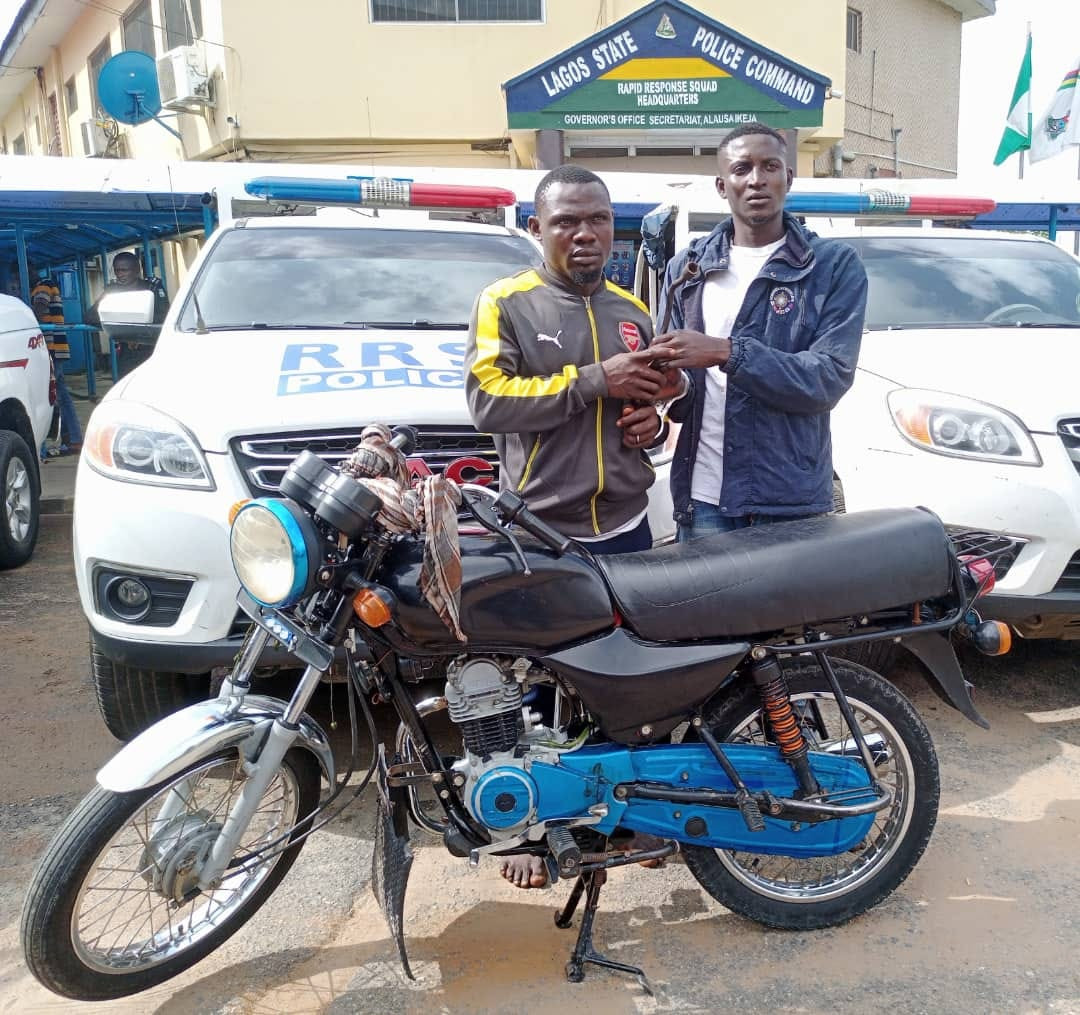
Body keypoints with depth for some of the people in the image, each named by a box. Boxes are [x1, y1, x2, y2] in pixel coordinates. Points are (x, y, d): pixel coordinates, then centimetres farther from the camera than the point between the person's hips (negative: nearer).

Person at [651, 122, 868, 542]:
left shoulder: (834, 265, -1)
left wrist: (726, 353, -21)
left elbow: (831, 377, -12)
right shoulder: (687, 267, 9)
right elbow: (664, 365, 9)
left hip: (792, 500, -2)